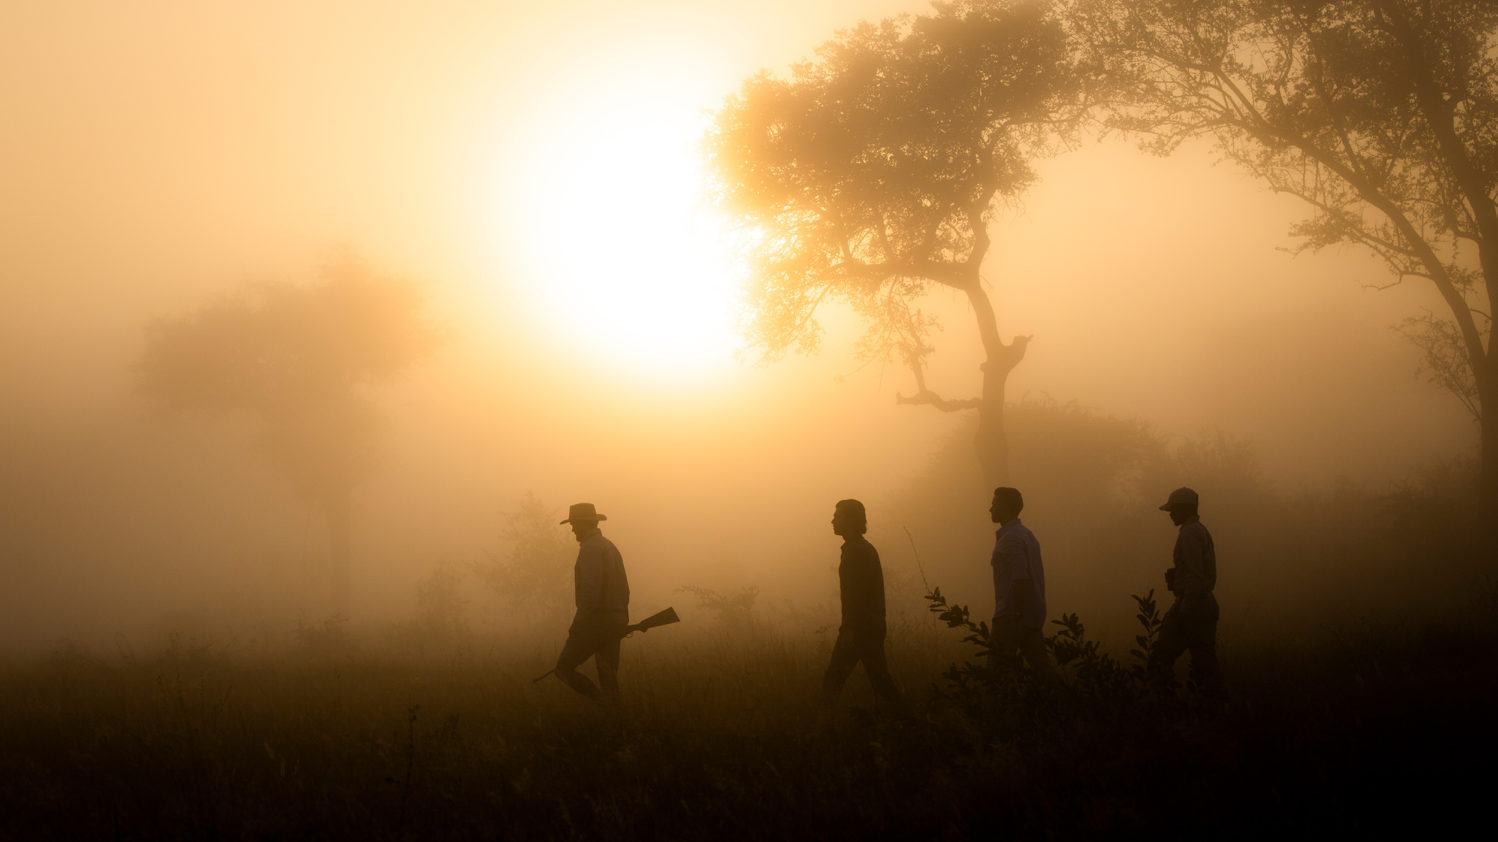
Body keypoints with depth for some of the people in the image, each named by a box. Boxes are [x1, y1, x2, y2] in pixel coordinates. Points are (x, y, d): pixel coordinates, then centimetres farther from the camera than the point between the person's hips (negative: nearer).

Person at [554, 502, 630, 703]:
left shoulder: (591, 548, -13)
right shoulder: (611, 547, 17)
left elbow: (591, 589, -23)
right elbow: (624, 590, 19)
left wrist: (577, 626, -20)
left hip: (595, 622, -9)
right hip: (615, 622, 9)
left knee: (564, 668, 0)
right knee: (608, 677, 9)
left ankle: (600, 703, -8)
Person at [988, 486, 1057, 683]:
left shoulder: (1011, 538, -14)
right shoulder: (1027, 534, 17)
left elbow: (1020, 580, -22)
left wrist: (1016, 613, -21)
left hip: (1012, 617, -10)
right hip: (1034, 616, 10)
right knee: (1041, 668, 7)